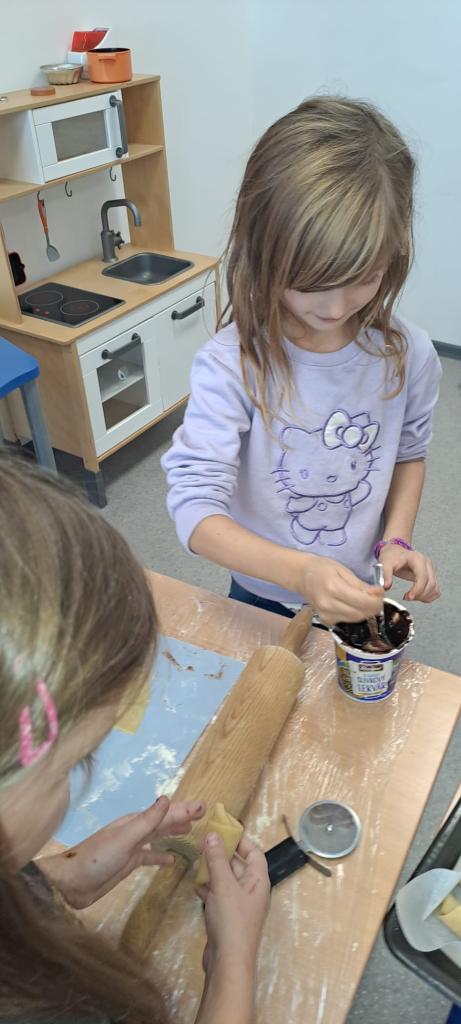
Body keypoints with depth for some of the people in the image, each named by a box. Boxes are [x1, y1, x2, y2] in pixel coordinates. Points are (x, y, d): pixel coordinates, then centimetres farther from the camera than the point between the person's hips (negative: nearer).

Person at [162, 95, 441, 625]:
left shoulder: (407, 353, -15)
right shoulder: (229, 366, -28)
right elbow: (195, 508, -32)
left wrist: (397, 540, -12)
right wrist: (300, 572, -46)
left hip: (363, 595, 3)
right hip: (264, 597, -2)